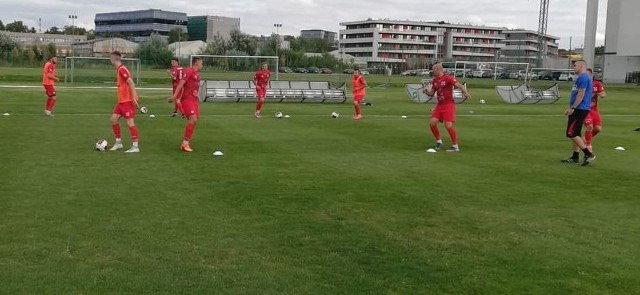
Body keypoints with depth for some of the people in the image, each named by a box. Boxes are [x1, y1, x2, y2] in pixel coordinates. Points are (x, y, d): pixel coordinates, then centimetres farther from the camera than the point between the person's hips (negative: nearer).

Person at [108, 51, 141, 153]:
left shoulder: (122, 69, -14)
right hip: (121, 100, 10)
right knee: (114, 119, 10)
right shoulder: (118, 70, 15)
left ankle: (135, 147, -5)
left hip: (128, 100, -10)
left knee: (130, 122, -8)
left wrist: (134, 98, -23)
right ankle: (118, 142, 20)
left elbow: (131, 83, -20)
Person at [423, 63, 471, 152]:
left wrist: (465, 92, -36)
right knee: (432, 123, -2)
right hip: (439, 105, 7)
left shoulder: (448, 78, -11)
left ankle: (455, 146, -1)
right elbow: (432, 93, 17)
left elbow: (459, 85, -18)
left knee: (448, 125, -14)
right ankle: (439, 141, 17)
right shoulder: (434, 80, 12)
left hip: (448, 104, -7)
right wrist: (427, 91, -5)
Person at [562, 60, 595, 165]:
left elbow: (581, 94, -21)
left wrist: (572, 108, -21)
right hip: (579, 109, 11)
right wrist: (571, 108, 25)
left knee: (571, 134, -12)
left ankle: (589, 155, -10)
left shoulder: (583, 77, -14)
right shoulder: (584, 77, 19)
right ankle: (575, 157, 19)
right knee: (575, 134, 14)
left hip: (579, 109, -11)